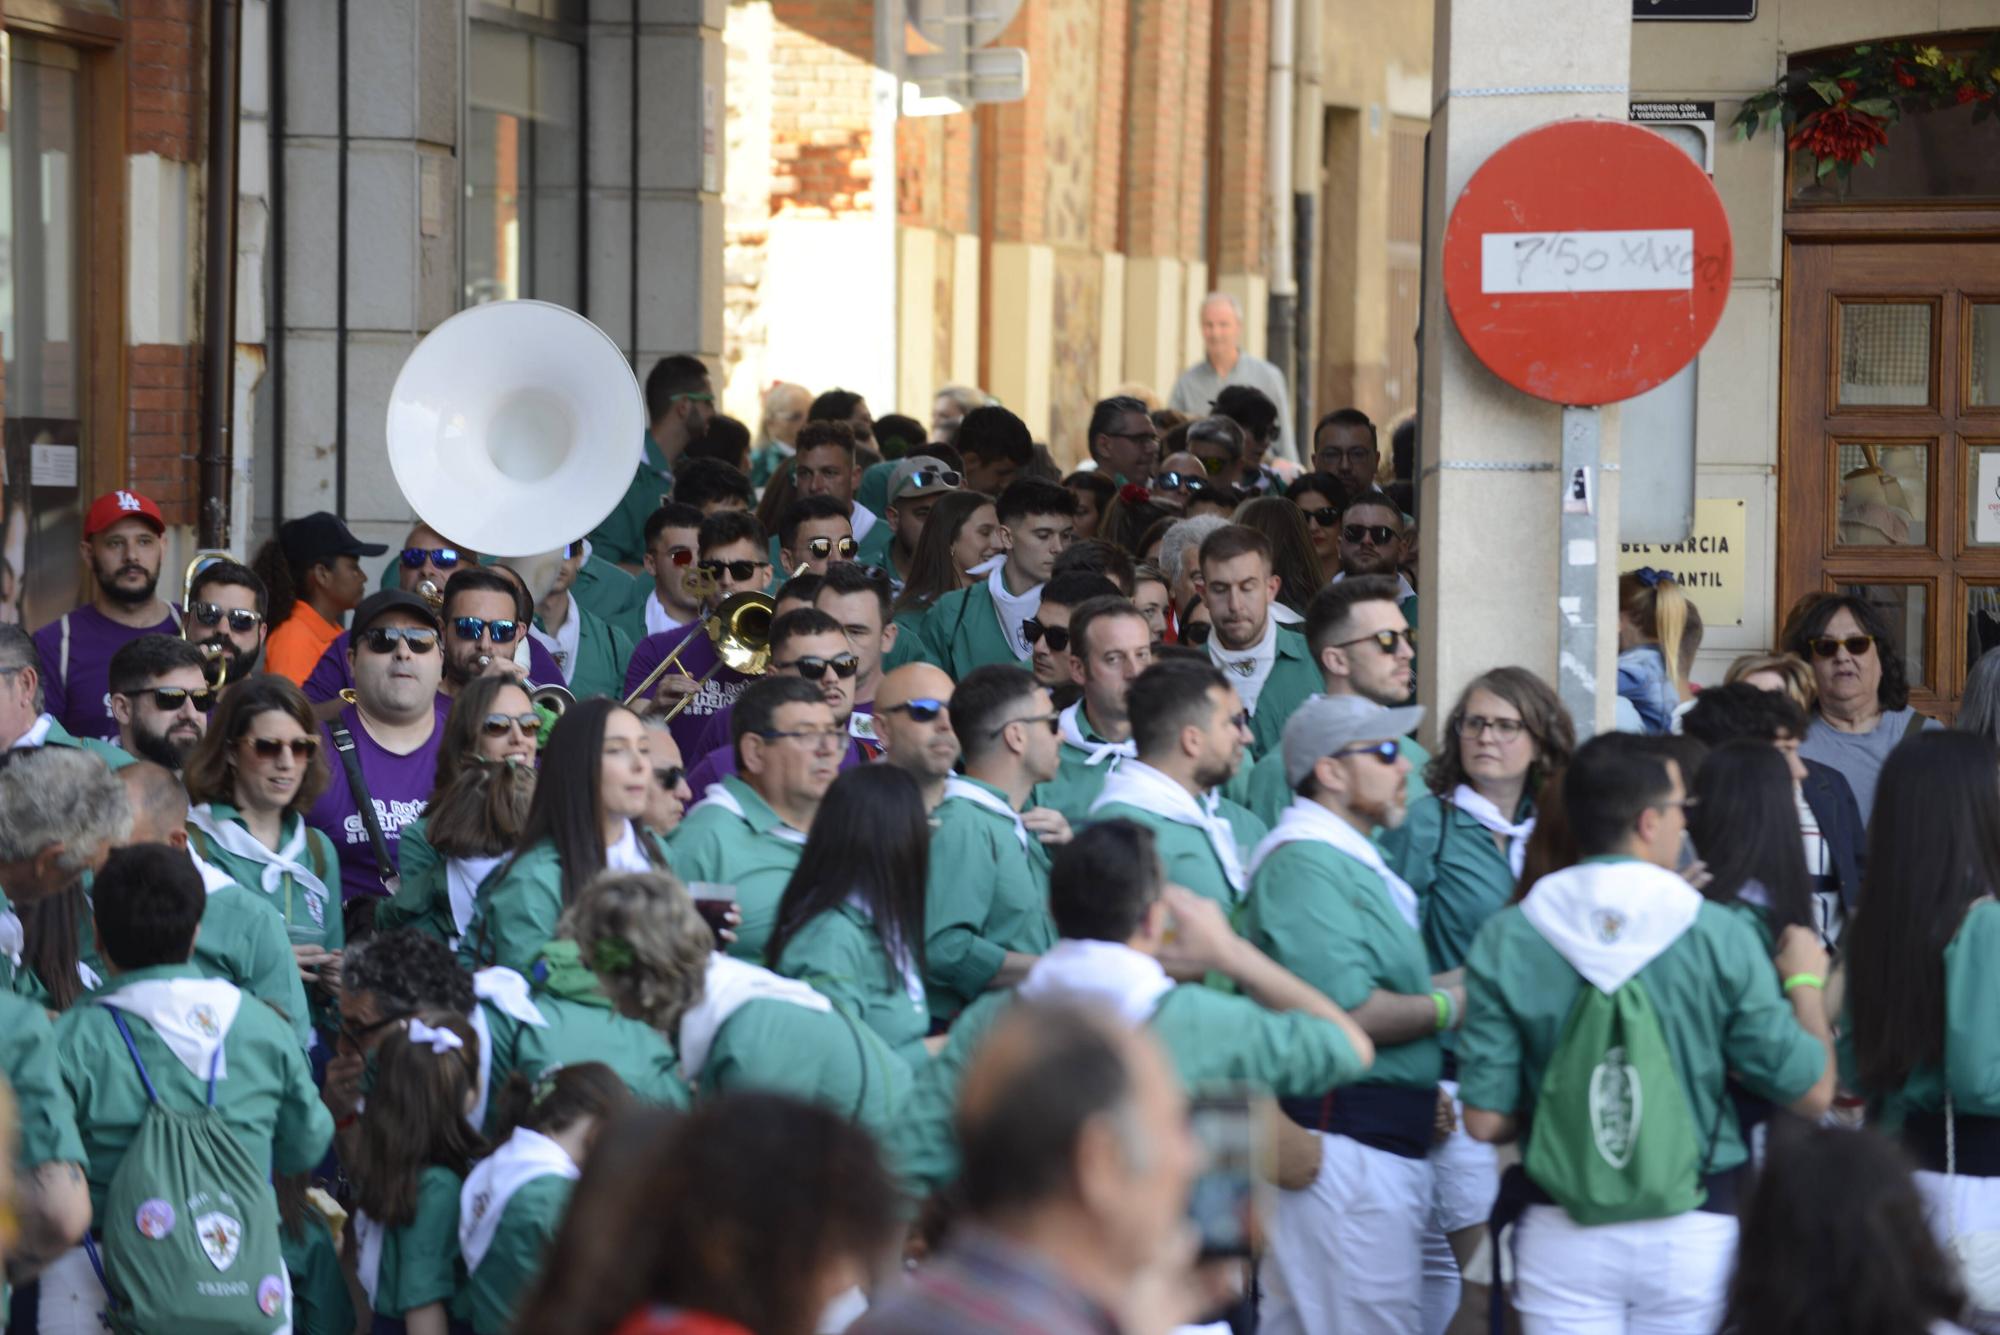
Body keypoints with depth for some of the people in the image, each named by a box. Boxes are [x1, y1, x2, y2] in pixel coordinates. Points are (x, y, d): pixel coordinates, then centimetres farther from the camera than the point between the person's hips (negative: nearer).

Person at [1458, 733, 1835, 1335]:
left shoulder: (1507, 940, -5)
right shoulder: (1718, 935, -9)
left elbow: (1486, 1120, -4)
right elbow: (1810, 1091, -3)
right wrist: (1806, 981, 15)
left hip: (1561, 1235, 1)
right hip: (1696, 1236, -1)